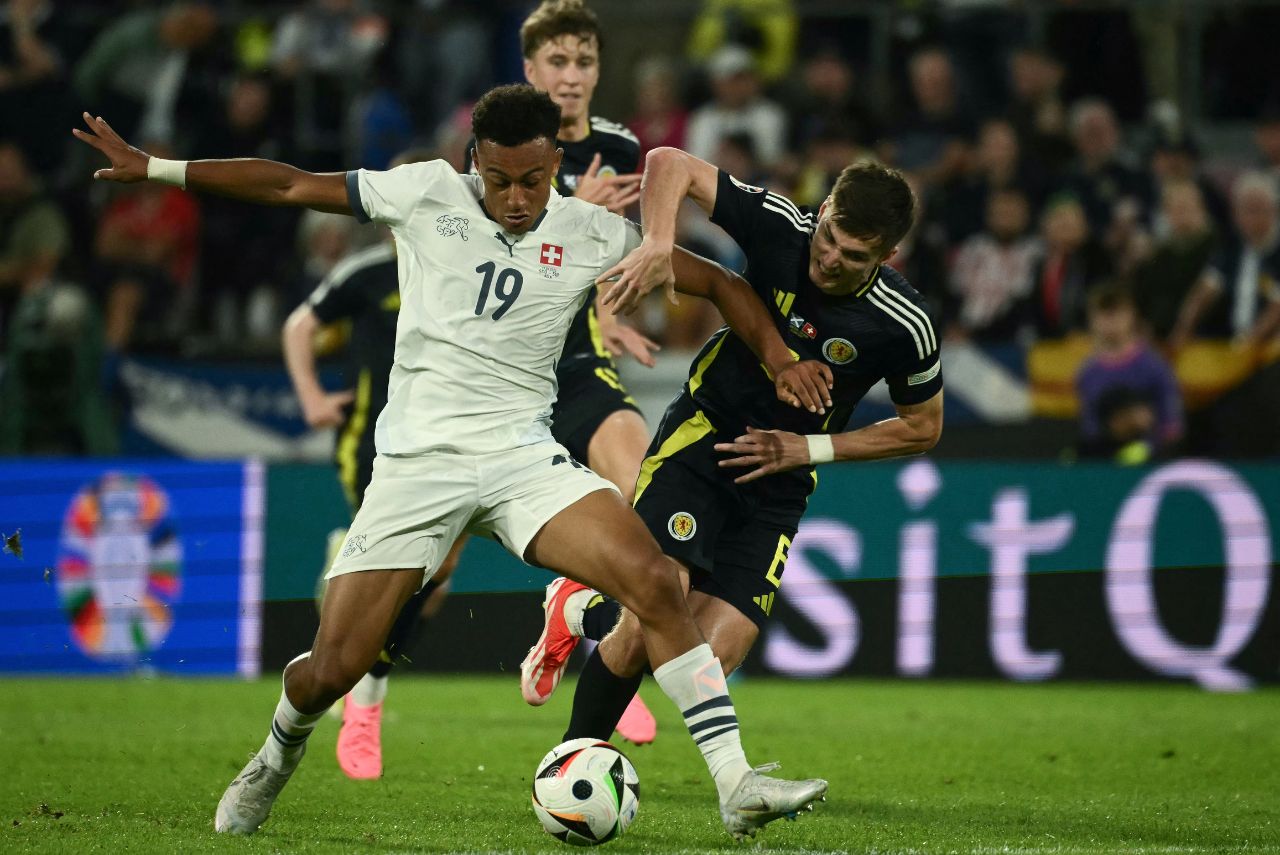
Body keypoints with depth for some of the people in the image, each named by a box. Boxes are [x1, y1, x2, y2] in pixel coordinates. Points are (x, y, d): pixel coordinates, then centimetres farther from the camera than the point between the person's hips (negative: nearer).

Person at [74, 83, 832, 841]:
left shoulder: (594, 235, 3)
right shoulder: (428, 195, 0)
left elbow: (718, 282, 13)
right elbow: (288, 186, 5)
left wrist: (779, 357, -1)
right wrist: (150, 167, 5)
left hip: (523, 456, 1)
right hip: (418, 459, -1)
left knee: (655, 581, -24)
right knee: (330, 671, -5)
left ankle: (735, 785, -22)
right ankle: (276, 760, 32)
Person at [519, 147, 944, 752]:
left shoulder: (903, 326, -14)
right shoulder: (780, 226, -16)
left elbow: (923, 427, 3)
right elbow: (669, 164, -10)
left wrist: (812, 448, -7)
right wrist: (658, 244, -29)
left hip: (777, 484, 2)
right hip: (701, 438, -2)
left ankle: (583, 612, 19)